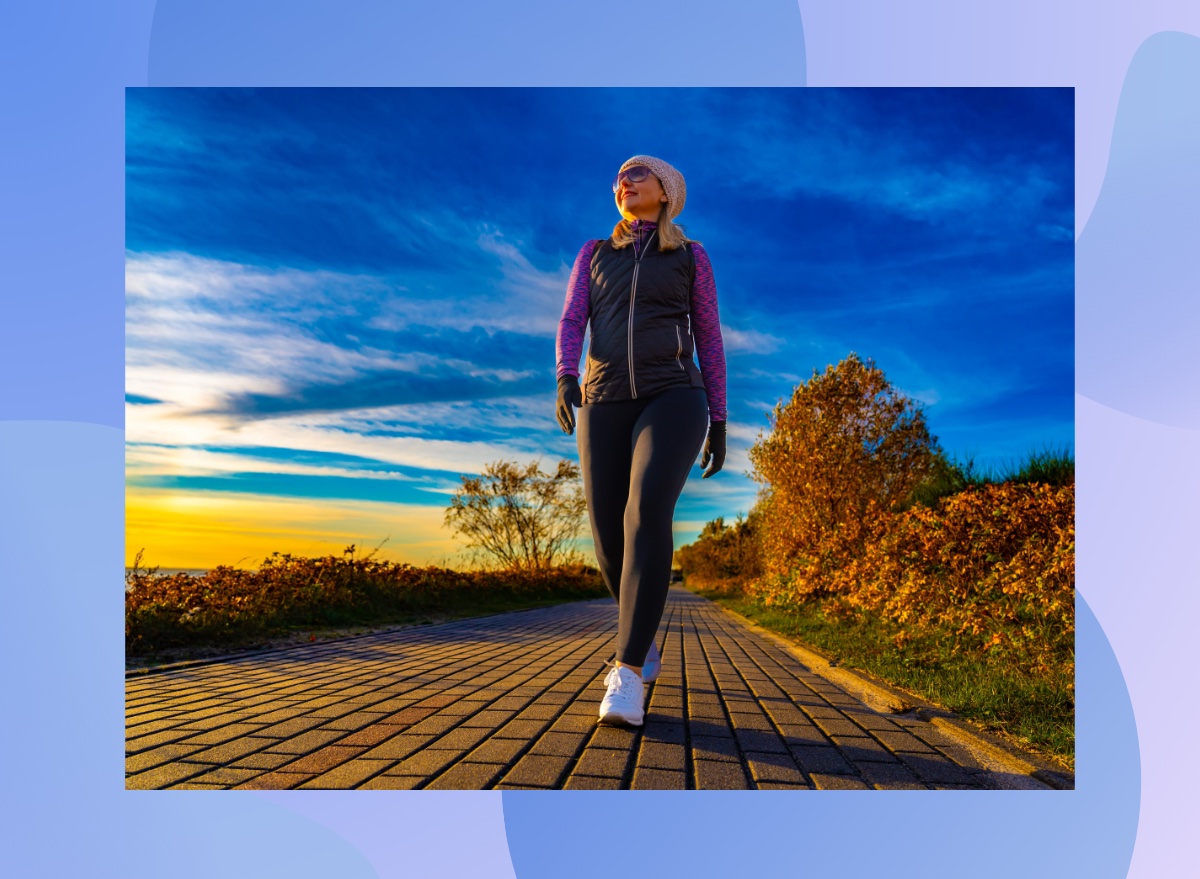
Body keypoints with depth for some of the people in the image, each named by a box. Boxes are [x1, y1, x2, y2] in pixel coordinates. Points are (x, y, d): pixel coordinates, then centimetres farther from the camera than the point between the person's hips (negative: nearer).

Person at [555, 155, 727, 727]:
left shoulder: (692, 257, 14)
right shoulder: (593, 254, 19)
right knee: (610, 542, -5)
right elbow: (571, 324, 5)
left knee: (646, 514, -29)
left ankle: (627, 675, -28)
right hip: (606, 404, 3)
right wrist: (566, 378, -16)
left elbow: (709, 342, 12)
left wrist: (719, 422, 6)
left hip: (672, 400, -3)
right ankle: (643, 641, 24)